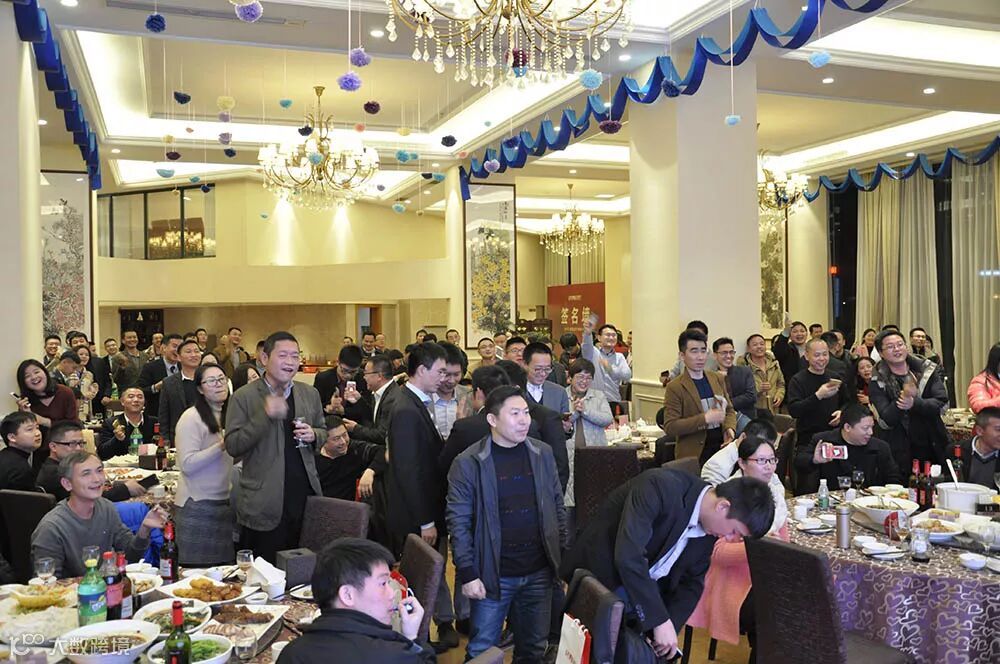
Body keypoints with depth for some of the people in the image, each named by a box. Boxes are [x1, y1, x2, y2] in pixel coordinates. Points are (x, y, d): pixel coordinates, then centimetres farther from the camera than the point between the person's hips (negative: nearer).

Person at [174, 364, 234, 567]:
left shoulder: (228, 416, 13)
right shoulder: (191, 418, -8)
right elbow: (187, 464, -17)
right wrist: (222, 446, -21)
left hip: (225, 502, 6)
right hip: (197, 506, -6)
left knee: (224, 567, 6)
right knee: (198, 570, -1)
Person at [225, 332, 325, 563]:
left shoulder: (310, 394, 10)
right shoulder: (244, 397, -4)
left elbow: (324, 432, 20)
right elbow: (232, 446, -10)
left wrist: (312, 435, -4)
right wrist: (265, 415, -21)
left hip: (304, 495, 4)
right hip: (264, 503, -4)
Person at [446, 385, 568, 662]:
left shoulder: (543, 454, 1)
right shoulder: (468, 463, -12)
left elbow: (557, 507, 9)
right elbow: (458, 523, -10)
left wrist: (563, 556, 8)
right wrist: (467, 574, -12)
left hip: (539, 572, 4)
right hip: (493, 575, -3)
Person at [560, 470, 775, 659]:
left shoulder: (709, 525, -6)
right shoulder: (659, 486, -31)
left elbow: (692, 581, 2)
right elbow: (628, 556, -38)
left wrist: (670, 627, -13)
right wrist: (660, 620, -34)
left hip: (647, 592, 6)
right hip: (598, 580, -6)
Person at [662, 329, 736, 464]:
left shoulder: (718, 379, 11)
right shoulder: (674, 387, -8)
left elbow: (729, 410, 19)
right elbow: (669, 427, -13)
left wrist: (729, 428, -2)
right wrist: (705, 418, -20)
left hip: (722, 447, 5)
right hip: (694, 455, -4)